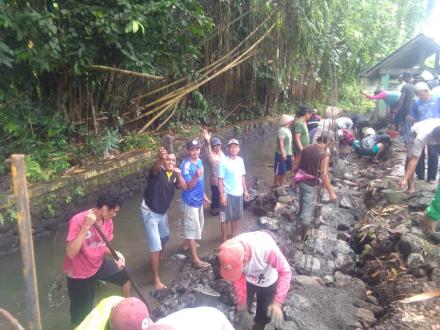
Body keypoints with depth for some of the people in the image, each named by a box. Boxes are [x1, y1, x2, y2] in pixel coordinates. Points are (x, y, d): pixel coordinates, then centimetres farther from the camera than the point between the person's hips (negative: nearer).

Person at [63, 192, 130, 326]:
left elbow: (103, 246, 2)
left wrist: (116, 254, -19)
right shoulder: (78, 220, -30)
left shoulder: (108, 221, -10)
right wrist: (86, 226, -41)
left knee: (126, 276, 13)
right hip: (79, 273, -6)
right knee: (82, 313, 6)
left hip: (99, 264, 6)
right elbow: (71, 253, -35)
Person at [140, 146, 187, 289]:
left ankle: (158, 258, 58)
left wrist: (179, 174, -23)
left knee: (165, 237, 29)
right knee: (155, 246, -8)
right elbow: (156, 167, -46)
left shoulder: (174, 174, -1)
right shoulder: (158, 171, -22)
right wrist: (160, 158, -68)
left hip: (162, 212, 8)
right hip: (149, 213, -8)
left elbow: (184, 187, -8)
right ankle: (156, 279, 4)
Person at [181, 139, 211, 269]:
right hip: (190, 201, -8)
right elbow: (188, 186, -26)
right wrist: (196, 176, -44)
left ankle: (188, 242, 48)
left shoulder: (199, 161, 3)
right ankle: (196, 260, 4)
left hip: (198, 199, 9)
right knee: (192, 228, -3)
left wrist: (204, 196, 17)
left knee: (197, 225, 24)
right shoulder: (186, 165, -23)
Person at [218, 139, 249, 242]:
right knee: (225, 218, 7)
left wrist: (245, 190, 12)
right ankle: (224, 239, 21)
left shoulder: (240, 160, 2)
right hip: (228, 194, -6)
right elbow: (220, 180, -14)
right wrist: (222, 195, -18)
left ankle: (234, 236, 36)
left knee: (236, 217, 19)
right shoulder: (223, 162, -16)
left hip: (238, 193, 6)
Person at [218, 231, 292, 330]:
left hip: (268, 282, -1)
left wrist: (277, 303, -39)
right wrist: (241, 307, -13)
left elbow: (285, 271, -31)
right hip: (247, 280, 2)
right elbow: (238, 281, -16)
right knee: (241, 314, 11)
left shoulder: (267, 248, -44)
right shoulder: (231, 253, -32)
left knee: (263, 317, 12)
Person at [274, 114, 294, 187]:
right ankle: (276, 185, 9)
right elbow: (280, 142, -23)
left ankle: (281, 185, 28)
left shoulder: (287, 129, 12)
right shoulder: (282, 130, -18)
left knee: (283, 171, 17)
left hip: (287, 154, 10)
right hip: (281, 154, -10)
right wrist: (282, 153, -26)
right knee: (279, 172, -1)